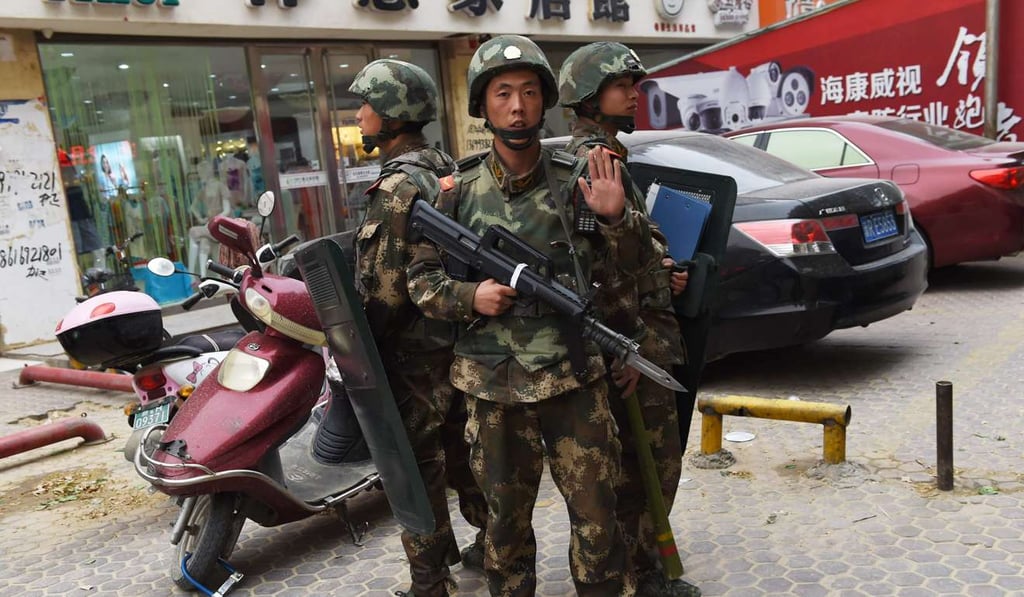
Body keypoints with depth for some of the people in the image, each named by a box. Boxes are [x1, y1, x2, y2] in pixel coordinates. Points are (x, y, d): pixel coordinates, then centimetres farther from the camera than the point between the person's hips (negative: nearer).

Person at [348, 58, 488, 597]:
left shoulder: (396, 187, -19)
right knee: (460, 451, 21)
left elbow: (389, 291, -22)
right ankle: (492, 543, 35)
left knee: (415, 470, 2)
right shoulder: (446, 170, 9)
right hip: (456, 340, 9)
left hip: (413, 352, -9)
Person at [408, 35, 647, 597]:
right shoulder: (460, 192, 1)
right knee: (505, 516, 16)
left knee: (596, 513, 7)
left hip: (573, 377, -1)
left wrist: (614, 217, -15)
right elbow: (420, 277, 7)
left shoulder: (576, 181, 0)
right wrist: (469, 297, -13)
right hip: (493, 383, 1)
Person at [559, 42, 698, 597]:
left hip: (638, 328, 11)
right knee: (656, 457, -1)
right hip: (636, 334, -11)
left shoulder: (590, 153, 17)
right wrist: (635, 333, -20)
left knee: (630, 455, 19)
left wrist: (661, 270, 12)